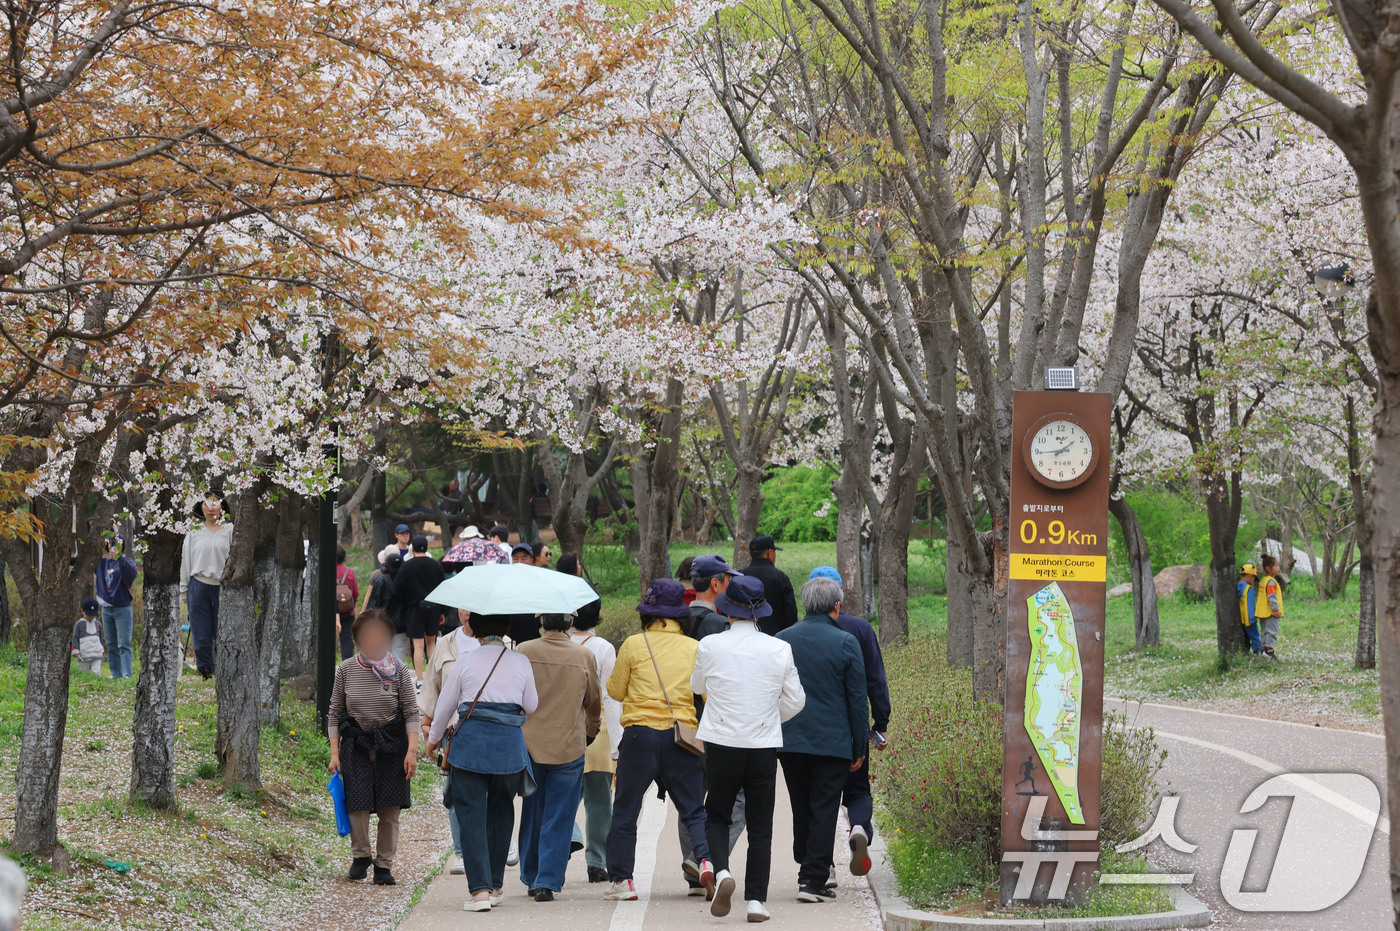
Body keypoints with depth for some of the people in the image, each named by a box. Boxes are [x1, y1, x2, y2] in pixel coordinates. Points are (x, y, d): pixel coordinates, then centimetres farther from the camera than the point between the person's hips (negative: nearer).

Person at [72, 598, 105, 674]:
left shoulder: (98, 624, 12)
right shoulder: (79, 624, -2)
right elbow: (75, 638, -4)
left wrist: (102, 649, 25)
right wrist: (75, 650, -12)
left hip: (97, 655, 3)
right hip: (84, 656, -2)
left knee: (96, 672, -9)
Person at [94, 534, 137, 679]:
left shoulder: (126, 562, -7)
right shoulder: (102, 562, 9)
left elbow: (132, 573, -28)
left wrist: (119, 557, -39)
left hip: (122, 608, -6)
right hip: (106, 609, 6)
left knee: (124, 644, -9)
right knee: (111, 644, 10)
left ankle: (127, 674, -12)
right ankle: (115, 673, 16)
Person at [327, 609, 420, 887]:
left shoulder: (398, 670, 0)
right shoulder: (346, 669, 3)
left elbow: (411, 713, 1)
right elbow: (334, 713, 8)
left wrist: (412, 751, -8)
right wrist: (334, 753, 3)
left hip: (391, 745, 0)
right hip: (355, 745, 0)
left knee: (390, 809, -2)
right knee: (357, 804, -11)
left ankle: (384, 865, 9)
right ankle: (361, 856, 11)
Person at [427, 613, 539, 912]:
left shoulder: (466, 661, 1)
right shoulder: (521, 662, 4)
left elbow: (445, 705, 8)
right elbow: (531, 706, 12)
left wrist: (434, 739, 24)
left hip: (470, 741, -2)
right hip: (510, 743, 2)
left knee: (470, 815, 1)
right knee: (500, 813, 18)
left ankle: (480, 889, -8)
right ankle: (496, 885, 23)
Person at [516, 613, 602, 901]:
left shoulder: (524, 651, -6)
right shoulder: (584, 656, -6)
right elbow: (594, 703, 5)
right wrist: (589, 733, 24)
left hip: (529, 745, 2)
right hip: (569, 747, -2)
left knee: (531, 815, 16)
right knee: (558, 819, 4)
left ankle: (531, 878, 26)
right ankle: (548, 882, 0)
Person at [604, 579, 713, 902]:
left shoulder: (633, 645, -1)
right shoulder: (695, 648, 4)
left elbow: (616, 690, 6)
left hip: (641, 733, -2)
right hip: (682, 735, 2)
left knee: (625, 810, 9)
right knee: (693, 808, 8)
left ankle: (621, 880, 8)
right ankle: (705, 859, -16)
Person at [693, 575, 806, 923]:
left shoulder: (710, 646, -6)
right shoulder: (780, 650, -5)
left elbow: (697, 686, 14)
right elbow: (796, 700, 3)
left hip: (721, 743, 0)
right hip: (764, 745, 1)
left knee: (717, 816, 15)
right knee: (760, 826, 9)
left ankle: (722, 872, -11)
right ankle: (756, 900, 5)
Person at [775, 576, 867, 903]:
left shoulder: (781, 640, 4)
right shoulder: (845, 643, -8)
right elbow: (857, 700, -5)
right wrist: (859, 747, 3)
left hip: (789, 741, 4)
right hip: (832, 741, -4)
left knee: (801, 808, 17)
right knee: (824, 811, 0)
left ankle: (809, 866, 29)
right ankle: (813, 880, -3)